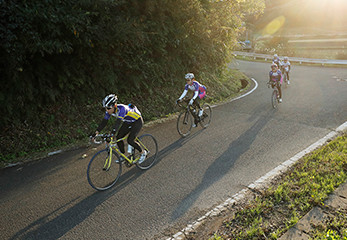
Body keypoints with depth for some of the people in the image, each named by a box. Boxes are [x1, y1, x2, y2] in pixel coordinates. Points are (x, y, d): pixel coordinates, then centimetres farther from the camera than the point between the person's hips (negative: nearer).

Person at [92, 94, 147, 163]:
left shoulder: (121, 108, -36)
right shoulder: (109, 111, -15)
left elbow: (118, 122, -47)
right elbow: (104, 122, -15)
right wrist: (96, 133, -26)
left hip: (137, 121, -7)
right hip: (128, 122, 8)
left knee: (130, 140, -17)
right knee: (118, 138, -3)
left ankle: (143, 152, 6)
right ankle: (123, 156, 15)